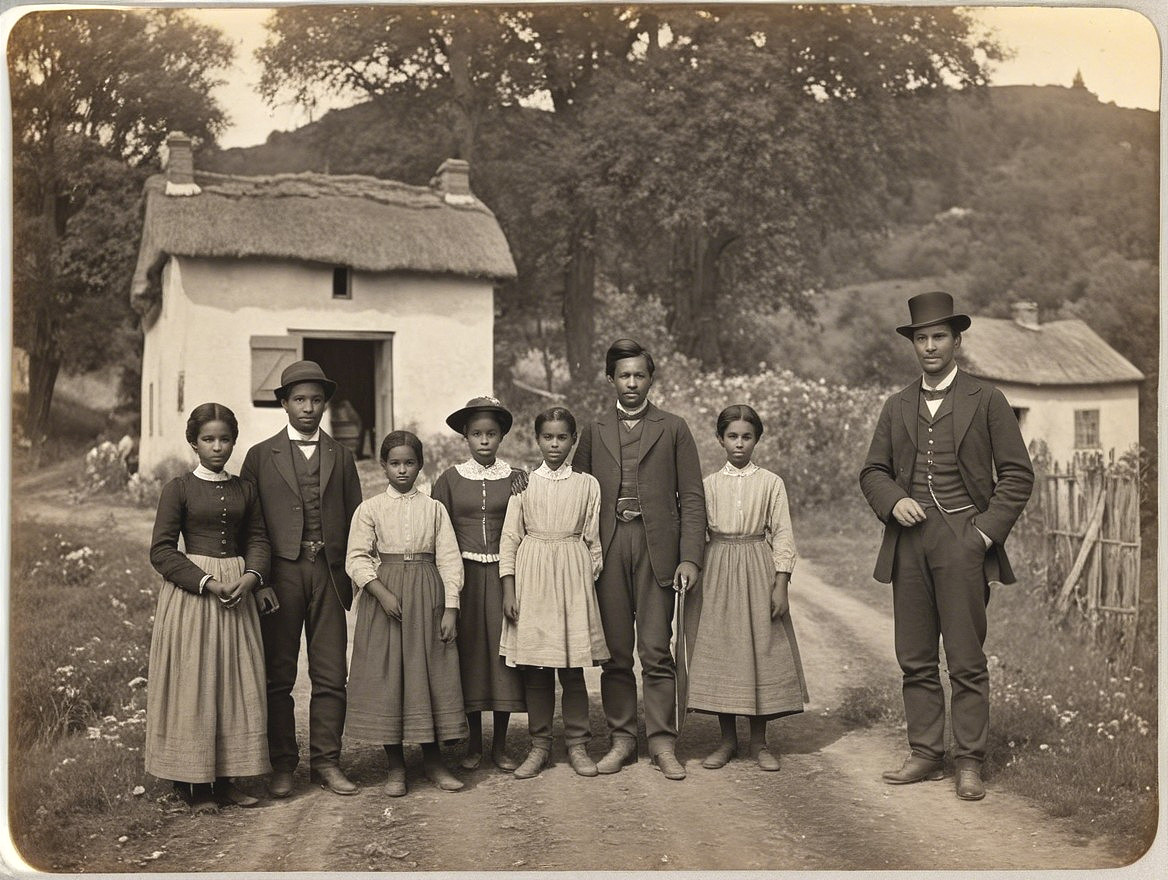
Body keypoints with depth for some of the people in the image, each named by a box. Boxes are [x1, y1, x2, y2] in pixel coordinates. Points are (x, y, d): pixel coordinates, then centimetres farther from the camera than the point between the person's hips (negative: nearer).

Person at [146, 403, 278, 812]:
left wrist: (251, 576, -10)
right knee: (192, 684, -1)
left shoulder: (245, 490, 9)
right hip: (190, 590, -4)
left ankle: (225, 778, 15)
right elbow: (161, 550, -6)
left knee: (236, 684, 5)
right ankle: (193, 783, 9)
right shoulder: (179, 488, -3)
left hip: (239, 592, 4)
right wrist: (209, 583, -15)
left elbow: (258, 539, 11)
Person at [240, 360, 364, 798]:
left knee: (330, 675, 3)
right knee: (278, 675, 4)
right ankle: (282, 765, 13)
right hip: (279, 572, -1)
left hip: (329, 572, 2)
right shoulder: (261, 456, 8)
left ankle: (326, 761, 13)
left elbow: (354, 519, 12)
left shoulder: (341, 457, 13)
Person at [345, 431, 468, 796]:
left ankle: (433, 760, 17)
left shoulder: (434, 508, 6)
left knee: (430, 672, 3)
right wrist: (382, 594, -16)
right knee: (385, 676, 1)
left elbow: (449, 560, 3)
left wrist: (450, 608, -5)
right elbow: (357, 559, -3)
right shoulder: (370, 509, 3)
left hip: (427, 600, 1)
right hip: (384, 595, -1)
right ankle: (395, 765, 13)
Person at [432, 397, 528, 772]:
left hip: (504, 575, 0)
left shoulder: (517, 479, 3)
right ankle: (473, 743, 16)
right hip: (464, 575, 0)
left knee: (503, 653, 2)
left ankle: (500, 745, 13)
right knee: (469, 655, 4)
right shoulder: (450, 480, 4)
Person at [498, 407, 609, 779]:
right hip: (532, 576, 1)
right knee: (535, 668, 4)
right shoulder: (524, 483, 5)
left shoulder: (587, 485, 5)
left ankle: (577, 745, 14)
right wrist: (509, 590, -1)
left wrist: (591, 583, 5)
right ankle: (539, 745, 15)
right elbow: (510, 538, 4)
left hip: (573, 579, 0)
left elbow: (592, 540, 9)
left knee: (573, 669, 2)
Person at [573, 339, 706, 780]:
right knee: (615, 653, 6)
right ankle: (621, 739, 15)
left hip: (655, 547, -2)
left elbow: (692, 497, 4)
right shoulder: (594, 432, 13)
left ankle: (662, 743, 6)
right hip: (608, 549, 2)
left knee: (656, 651, -3)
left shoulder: (673, 429, 8)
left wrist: (690, 557, -6)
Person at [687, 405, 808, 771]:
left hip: (759, 572, -1)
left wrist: (780, 585, -7)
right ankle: (727, 740, 15)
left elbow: (783, 535, 0)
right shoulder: (709, 484, 6)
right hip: (719, 574, 1)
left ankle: (759, 741, 14)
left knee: (761, 649, 1)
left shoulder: (771, 483, 2)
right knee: (719, 651, 3)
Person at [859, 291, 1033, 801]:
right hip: (908, 540, 4)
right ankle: (924, 755, 16)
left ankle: (969, 763, 6)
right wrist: (893, 501, -4)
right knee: (915, 659, 7)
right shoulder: (897, 406, 15)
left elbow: (1017, 474, 2)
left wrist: (986, 530, -7)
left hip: (962, 540, -4)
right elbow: (873, 470, 17)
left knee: (966, 660, -3)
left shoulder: (986, 400, 4)